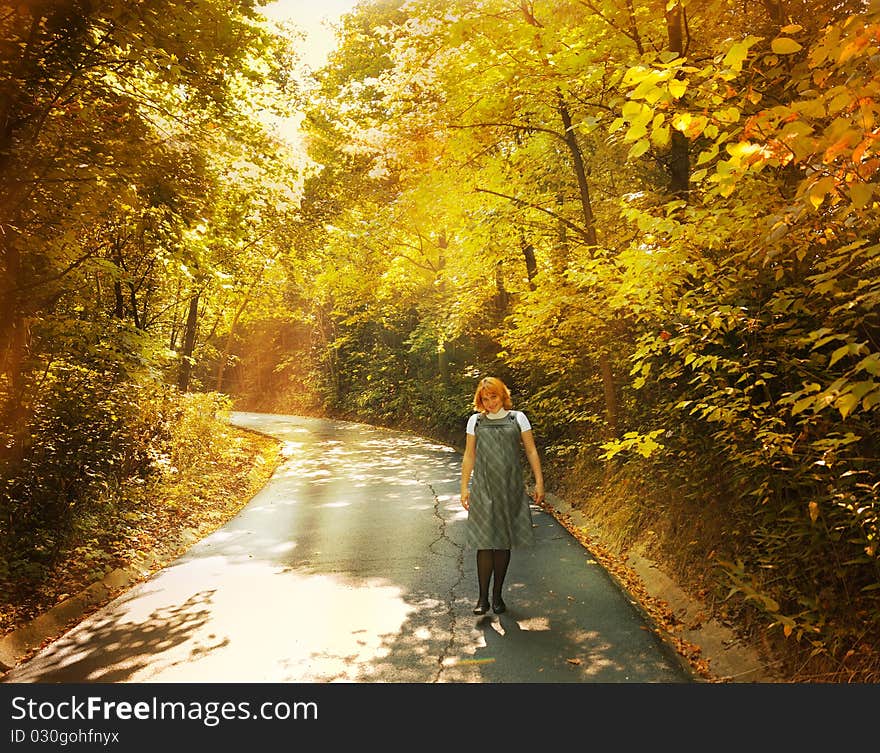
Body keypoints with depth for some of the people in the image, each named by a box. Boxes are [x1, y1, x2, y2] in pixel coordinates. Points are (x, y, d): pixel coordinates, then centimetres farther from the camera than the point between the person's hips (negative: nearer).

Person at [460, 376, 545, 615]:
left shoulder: (517, 418, 5)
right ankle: (483, 598, 3)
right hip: (483, 488, 0)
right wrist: (464, 487, 7)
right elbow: (469, 456, 10)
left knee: (504, 543, 5)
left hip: (511, 488, 0)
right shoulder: (475, 421, 7)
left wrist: (539, 482, 2)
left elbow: (531, 451, 6)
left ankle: (498, 595, 19)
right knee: (485, 543, -6)